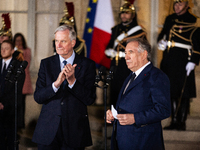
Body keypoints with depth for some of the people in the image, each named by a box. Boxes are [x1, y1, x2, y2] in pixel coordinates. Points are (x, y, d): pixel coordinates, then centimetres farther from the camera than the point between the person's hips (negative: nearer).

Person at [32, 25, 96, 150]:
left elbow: (90, 99, -6)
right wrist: (56, 83, -19)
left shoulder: (87, 65, 0)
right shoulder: (46, 64, 6)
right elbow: (38, 97, -3)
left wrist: (72, 81, -18)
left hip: (75, 130, -1)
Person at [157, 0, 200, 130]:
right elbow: (163, 33, 26)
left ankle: (182, 122, 3)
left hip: (184, 63, -6)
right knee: (171, 92, 7)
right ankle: (174, 121, 15)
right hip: (168, 62, 6)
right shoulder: (170, 19, 15)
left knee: (183, 94, -2)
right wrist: (161, 41, 2)